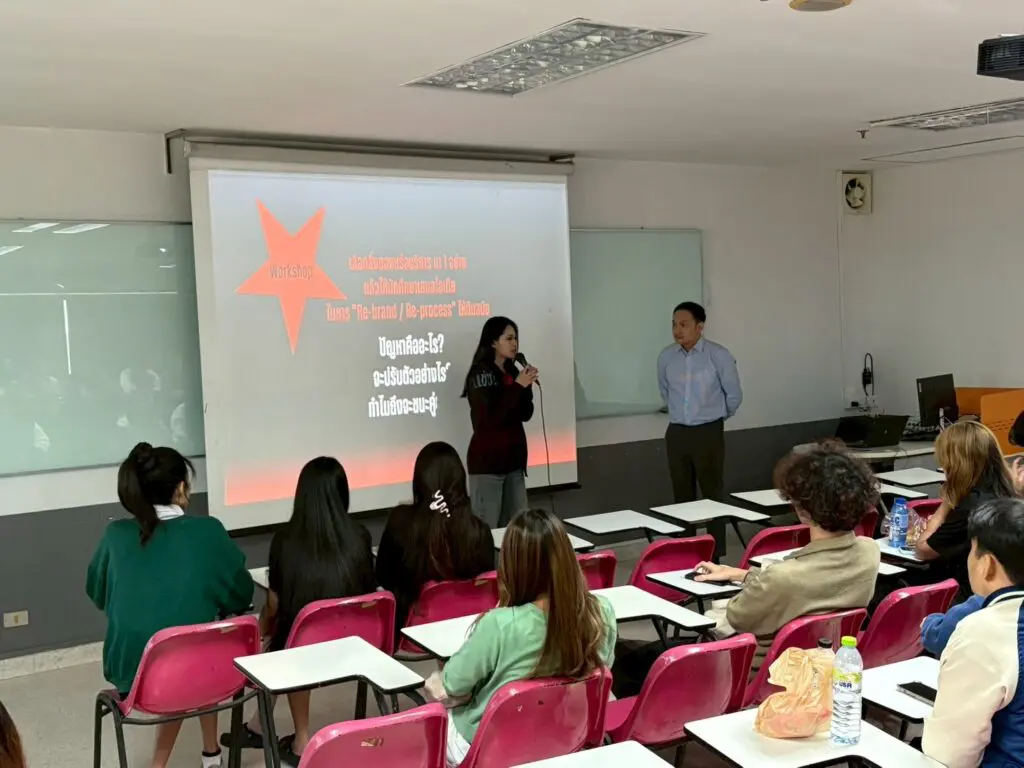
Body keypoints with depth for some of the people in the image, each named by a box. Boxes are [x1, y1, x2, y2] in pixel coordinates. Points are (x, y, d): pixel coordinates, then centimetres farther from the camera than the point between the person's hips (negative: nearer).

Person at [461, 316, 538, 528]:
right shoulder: (480, 374, -10)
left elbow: (525, 415, 11)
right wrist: (518, 386, -18)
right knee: (486, 528, -6)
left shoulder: (512, 372, 10)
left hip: (514, 459, 7)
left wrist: (527, 386, -5)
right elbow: (490, 417, -20)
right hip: (487, 462, -7)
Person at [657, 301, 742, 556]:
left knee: (713, 495, 0)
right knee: (682, 496, 8)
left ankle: (716, 555, 5)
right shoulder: (666, 357, 1)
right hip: (676, 433, 4)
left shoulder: (718, 355, -11)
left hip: (708, 433, -4)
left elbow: (734, 395, 1)